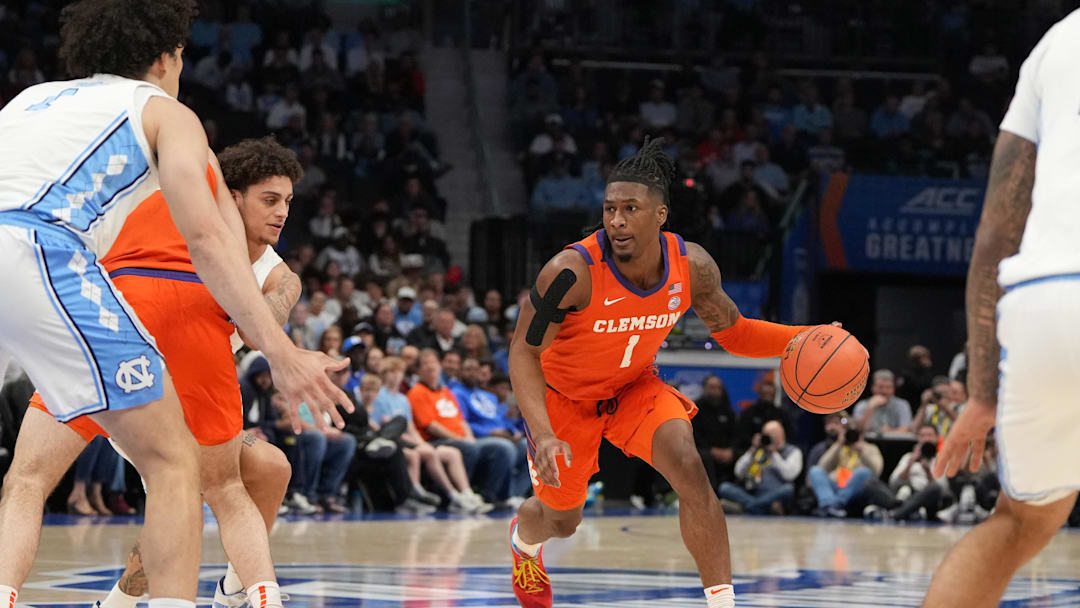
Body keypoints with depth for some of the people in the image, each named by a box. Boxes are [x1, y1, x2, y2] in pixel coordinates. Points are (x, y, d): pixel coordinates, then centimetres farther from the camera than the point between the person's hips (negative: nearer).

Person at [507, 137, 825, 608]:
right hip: (565, 396, -2)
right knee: (561, 520, 14)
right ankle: (523, 540, 54)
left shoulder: (692, 266, -21)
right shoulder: (573, 272, -35)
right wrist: (542, 435, -38)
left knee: (690, 471, -23)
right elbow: (524, 353, -25)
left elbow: (734, 332, -3)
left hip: (634, 387, 2)